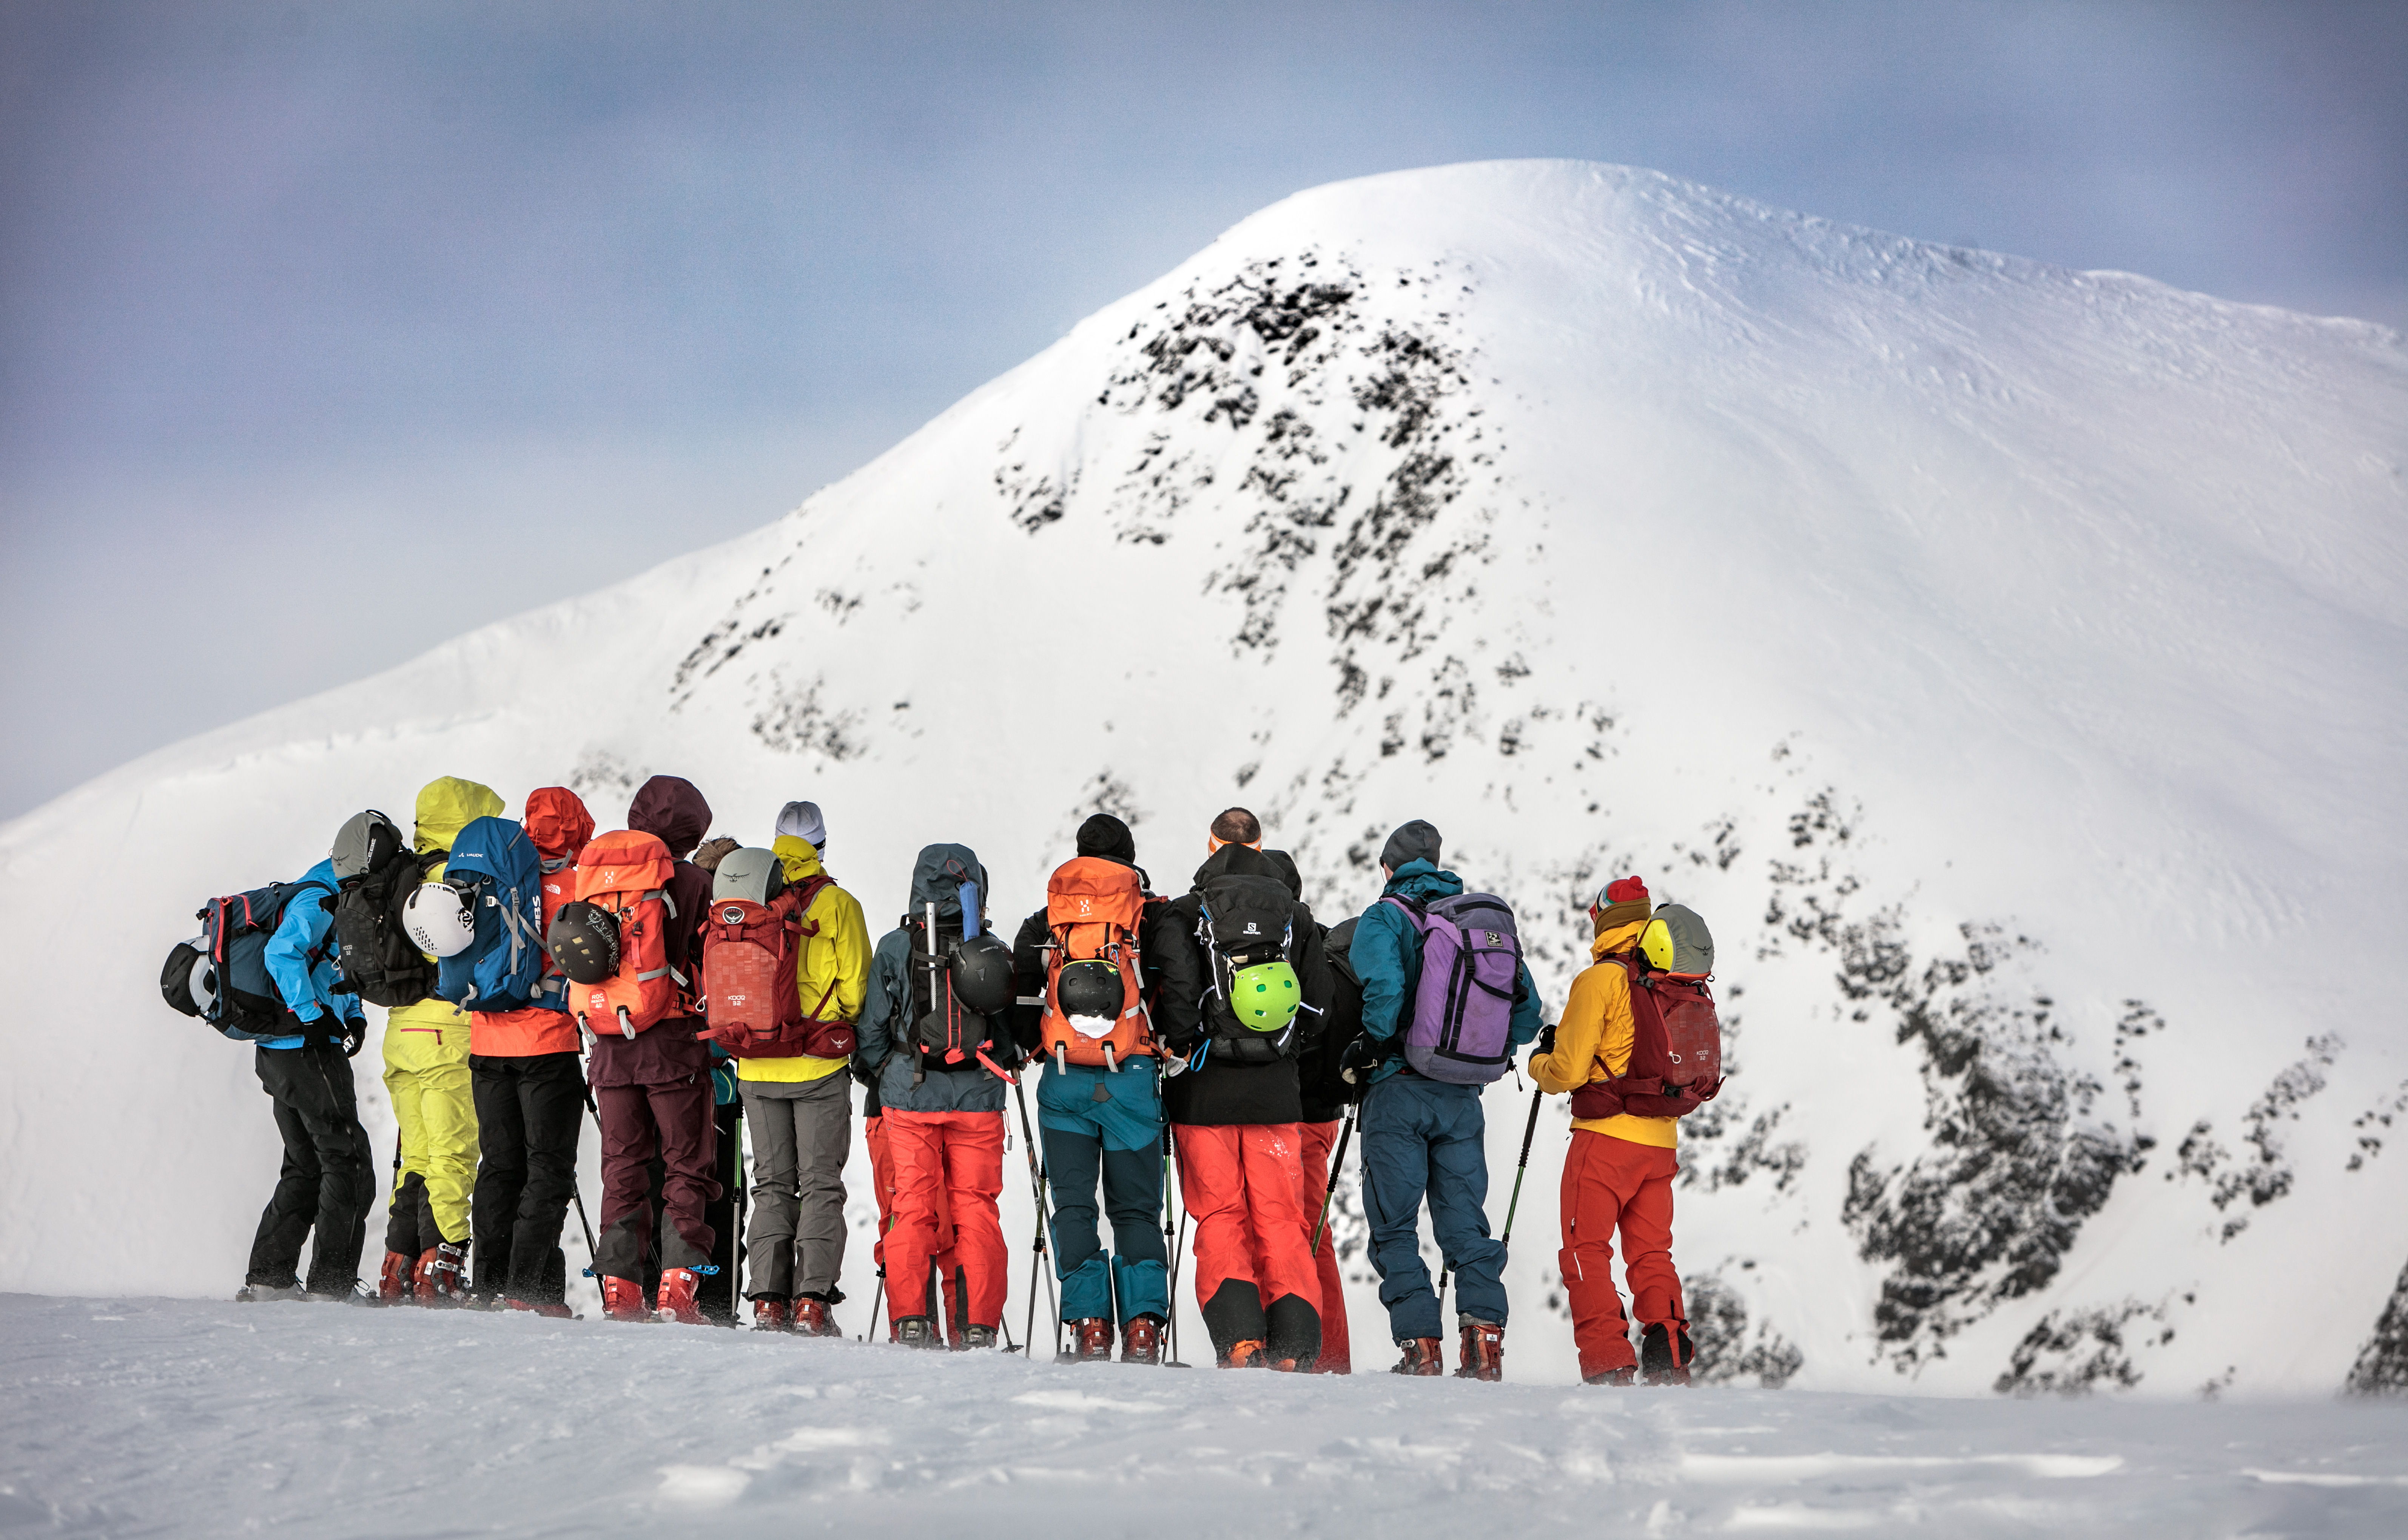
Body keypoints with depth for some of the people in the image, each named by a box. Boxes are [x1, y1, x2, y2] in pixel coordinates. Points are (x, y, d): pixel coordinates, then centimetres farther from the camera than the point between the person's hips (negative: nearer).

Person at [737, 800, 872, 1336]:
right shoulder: (838, 905, -7)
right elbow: (856, 987, -8)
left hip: (757, 1066, 3)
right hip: (820, 1068, -3)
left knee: (772, 1184, 11)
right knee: (820, 1184, 3)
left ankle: (768, 1299, 4)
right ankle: (812, 1300, -6)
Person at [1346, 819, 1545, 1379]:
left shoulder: (1385, 917, -2)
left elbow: (1386, 987, -21)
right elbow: (1527, 1006, 9)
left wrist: (1372, 1047, -8)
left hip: (1400, 1088, -4)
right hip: (1463, 1096, 4)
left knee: (1395, 1226, 2)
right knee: (1466, 1221, 10)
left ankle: (1420, 1348, -4)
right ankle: (1485, 1338, -3)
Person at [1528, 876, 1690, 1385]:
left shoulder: (1600, 980, -10)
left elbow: (1569, 1071, -13)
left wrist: (1540, 1062, 10)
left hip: (1606, 1136, -6)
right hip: (1662, 1140, 6)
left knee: (1586, 1251, -1)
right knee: (1651, 1253, 13)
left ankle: (1607, 1362, -10)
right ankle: (1669, 1357, 2)